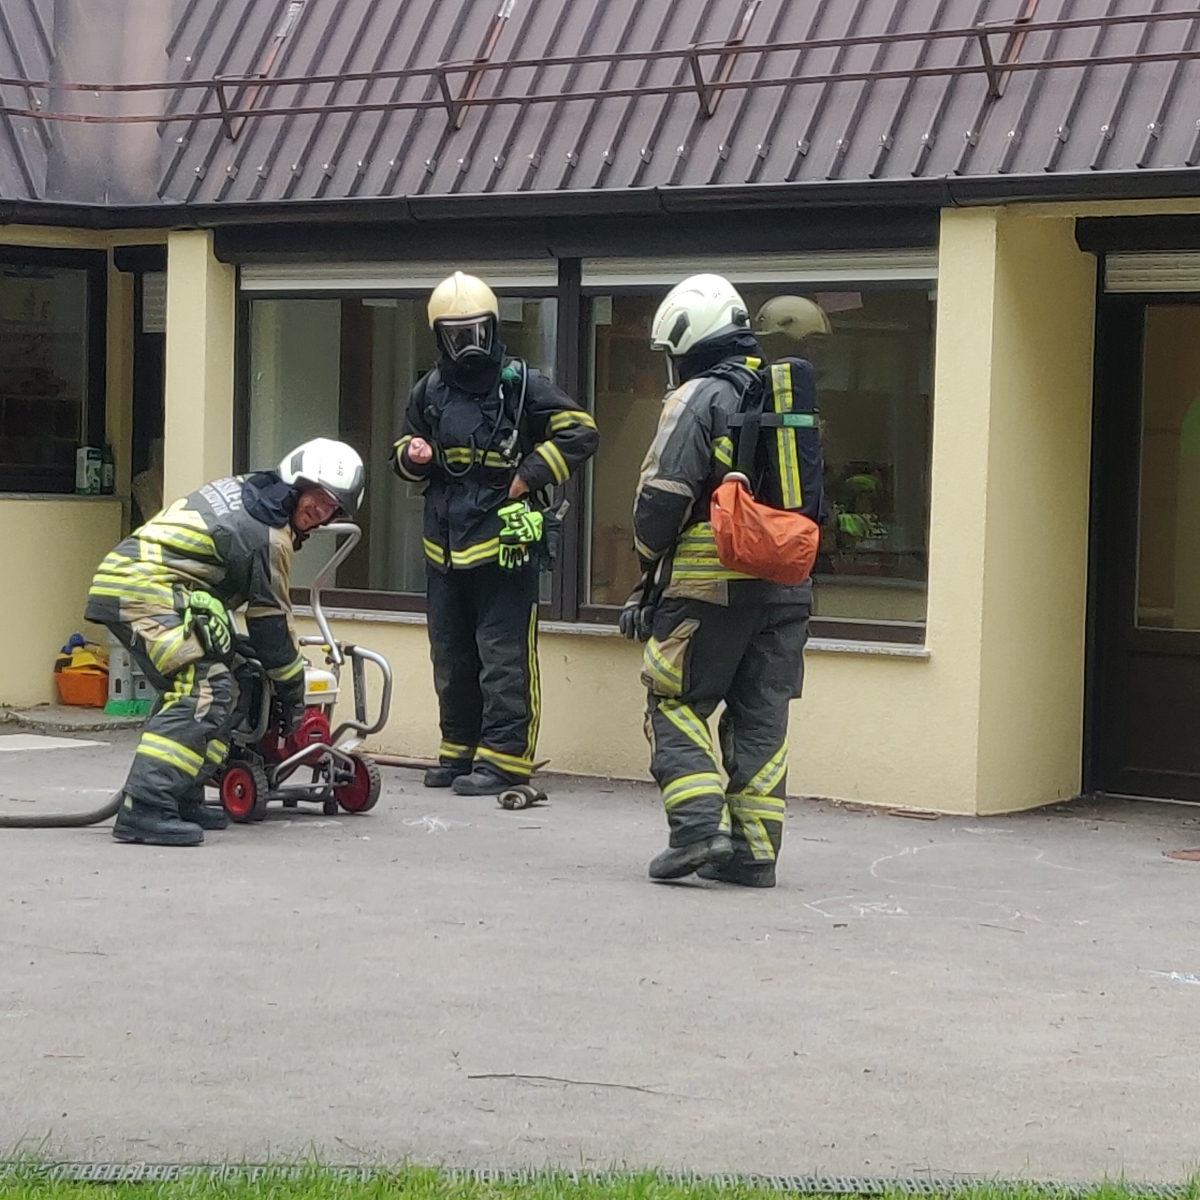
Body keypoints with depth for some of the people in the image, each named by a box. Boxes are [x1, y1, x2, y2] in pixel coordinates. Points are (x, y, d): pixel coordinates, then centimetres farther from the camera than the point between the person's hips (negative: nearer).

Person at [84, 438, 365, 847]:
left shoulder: (243, 491, 19)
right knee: (204, 694, -17)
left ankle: (180, 799, 18)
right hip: (148, 592, -11)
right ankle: (144, 809, -27)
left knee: (187, 686, 18)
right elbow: (271, 624, -1)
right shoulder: (270, 537, -8)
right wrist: (292, 696, 11)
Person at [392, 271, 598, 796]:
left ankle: (503, 757, -4)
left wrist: (530, 474, -10)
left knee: (504, 655, -6)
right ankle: (459, 751, 24)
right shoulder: (429, 392, 13)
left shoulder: (521, 385, -4)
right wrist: (413, 456, 0)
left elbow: (580, 432, -6)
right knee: (451, 656, 13)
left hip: (504, 540, -6)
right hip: (444, 545, 6)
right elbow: (405, 454, 24)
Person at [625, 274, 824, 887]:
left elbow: (662, 497, -12)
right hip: (784, 584, 7)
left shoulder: (698, 400, -8)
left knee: (676, 701, 1)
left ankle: (698, 826, -12)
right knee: (762, 713, 8)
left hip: (710, 584, -7)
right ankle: (753, 848, 8)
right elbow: (813, 499, 19)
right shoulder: (788, 398, 16)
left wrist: (650, 561, 3)